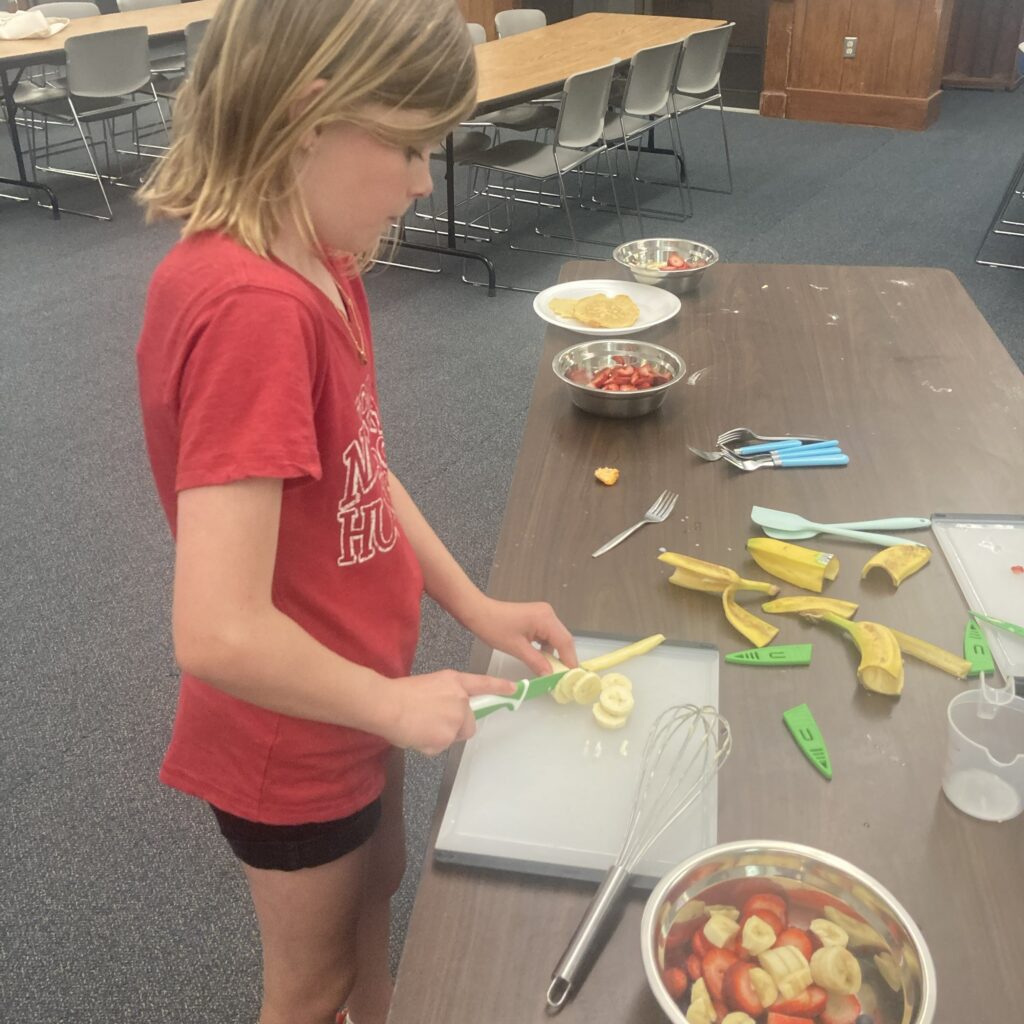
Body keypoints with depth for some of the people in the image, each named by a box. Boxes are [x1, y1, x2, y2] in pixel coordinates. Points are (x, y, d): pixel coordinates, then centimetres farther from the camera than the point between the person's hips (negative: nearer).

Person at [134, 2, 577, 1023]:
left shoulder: (313, 262, -5)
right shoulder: (249, 307, -34)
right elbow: (219, 634, -36)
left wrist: (476, 608, 2)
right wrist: (396, 704, -21)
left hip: (358, 692, 9)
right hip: (292, 743, -8)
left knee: (375, 885, 33)